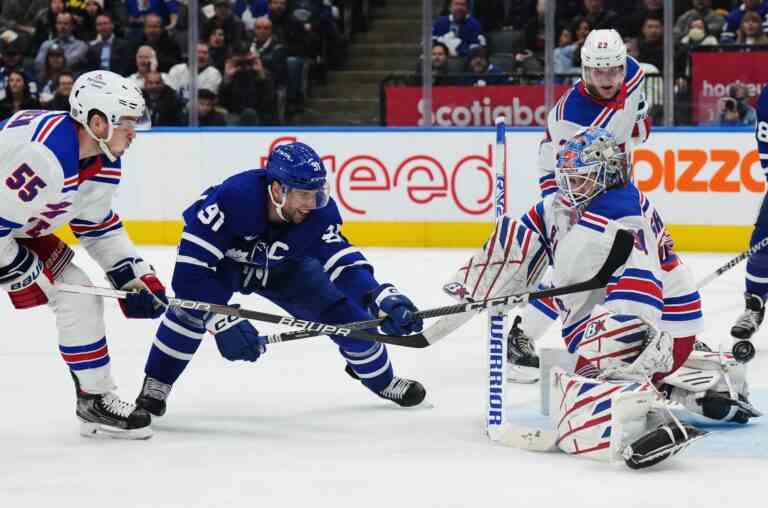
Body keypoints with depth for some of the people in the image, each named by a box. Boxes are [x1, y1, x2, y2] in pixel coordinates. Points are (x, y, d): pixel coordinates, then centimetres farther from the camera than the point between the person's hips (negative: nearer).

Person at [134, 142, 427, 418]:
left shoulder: (320, 212, -30)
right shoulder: (233, 197, -43)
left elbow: (344, 264, -29)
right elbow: (192, 267, -43)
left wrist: (383, 299, -48)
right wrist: (222, 323, -50)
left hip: (280, 266, 4)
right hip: (222, 257, -4)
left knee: (343, 311, -4)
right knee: (194, 304, -33)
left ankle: (382, 381, 24)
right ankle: (154, 389, -16)